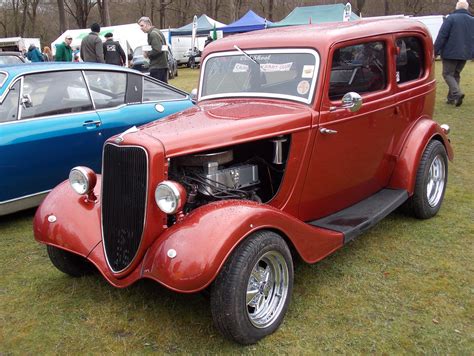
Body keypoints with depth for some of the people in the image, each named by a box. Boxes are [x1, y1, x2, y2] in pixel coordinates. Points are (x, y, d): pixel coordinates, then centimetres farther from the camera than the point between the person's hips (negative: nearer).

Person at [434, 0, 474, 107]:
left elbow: (442, 36, -13)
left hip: (450, 53, -6)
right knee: (456, 74, 16)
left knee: (447, 74, 1)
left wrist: (435, 51, -10)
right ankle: (451, 98, 17)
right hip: (464, 54, 6)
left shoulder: (451, 18, -9)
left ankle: (457, 93, -19)